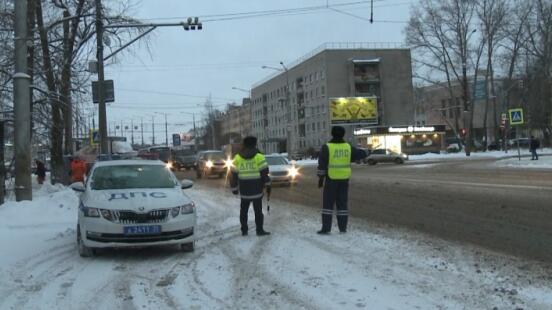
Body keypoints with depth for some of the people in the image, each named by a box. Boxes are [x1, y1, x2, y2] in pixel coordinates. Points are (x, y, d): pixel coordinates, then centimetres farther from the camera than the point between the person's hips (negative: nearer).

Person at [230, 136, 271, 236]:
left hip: (244, 190, 2)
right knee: (258, 210, 4)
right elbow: (264, 173, -9)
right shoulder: (259, 157, -6)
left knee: (243, 210, 14)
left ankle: (244, 230, 16)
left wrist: (234, 188, 12)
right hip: (257, 190, -2)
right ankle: (259, 230, 4)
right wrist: (268, 186, -1)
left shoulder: (237, 158, 3)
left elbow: (233, 175, 5)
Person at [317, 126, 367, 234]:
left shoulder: (326, 147, -10)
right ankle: (343, 228, 8)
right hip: (344, 179, 3)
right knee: (342, 203, 9)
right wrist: (352, 158, 27)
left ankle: (326, 228, -2)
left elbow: (322, 164, -11)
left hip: (331, 178, -3)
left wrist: (320, 178, -5)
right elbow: (362, 154, 11)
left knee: (328, 203, 1)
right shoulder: (348, 147, 2)